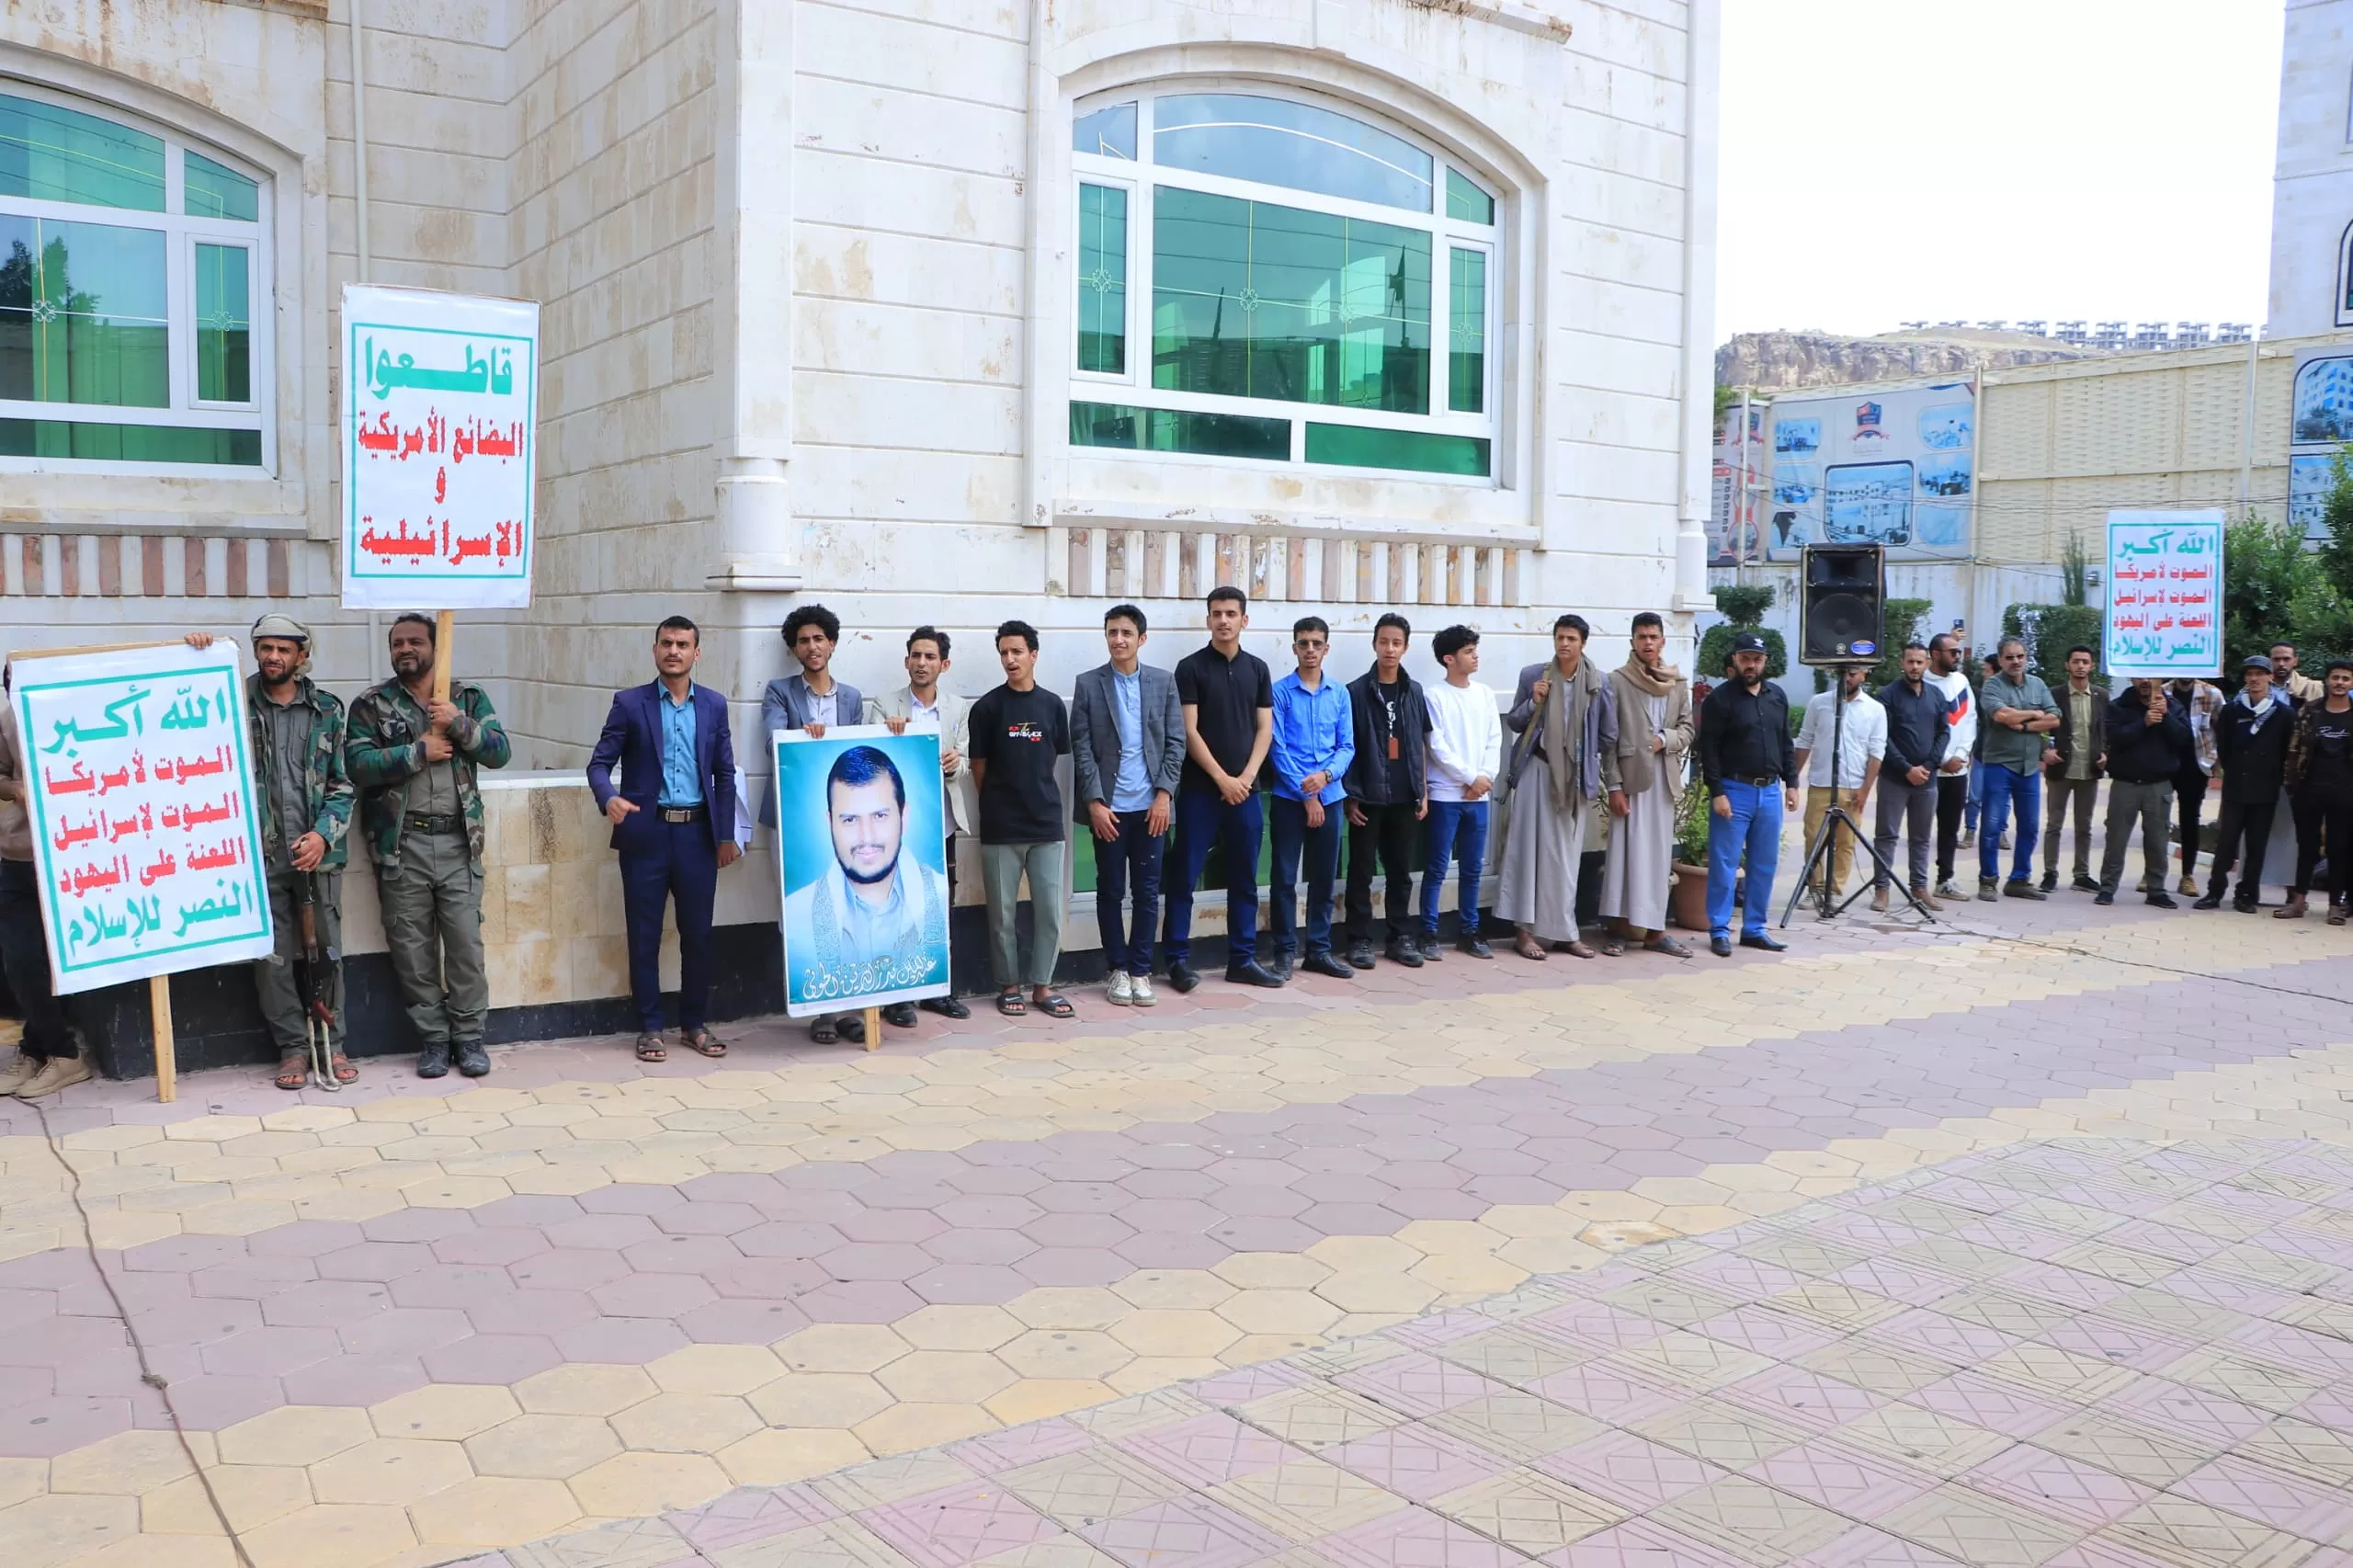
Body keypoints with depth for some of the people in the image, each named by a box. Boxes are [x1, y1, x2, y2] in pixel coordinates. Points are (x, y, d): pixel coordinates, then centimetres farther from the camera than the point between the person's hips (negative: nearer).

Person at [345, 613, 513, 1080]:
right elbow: (357, 763, -10)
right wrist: (418, 752, -14)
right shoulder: (371, 705, 4)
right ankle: (432, 1038, 16)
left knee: (466, 941, 1)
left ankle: (469, 1036, 12)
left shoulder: (468, 696, 9)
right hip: (401, 844, 0)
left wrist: (459, 724, -14)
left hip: (458, 840, 0)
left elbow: (500, 751, -1)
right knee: (413, 947, 5)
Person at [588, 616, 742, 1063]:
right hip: (646, 833, -2)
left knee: (698, 934, 6)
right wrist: (609, 798, -23)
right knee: (644, 936, 3)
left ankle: (694, 1025, 19)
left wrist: (726, 835, 6)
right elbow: (600, 762, -2)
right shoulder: (629, 703, 1)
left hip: (698, 834, 2)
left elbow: (725, 774, 10)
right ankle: (650, 1028, 13)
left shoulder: (714, 705, 8)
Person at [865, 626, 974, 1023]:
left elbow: (965, 765, 6)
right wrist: (886, 734, -25)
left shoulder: (959, 709, 8)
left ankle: (938, 989, 20)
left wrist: (956, 763, -17)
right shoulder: (884, 707, 0)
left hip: (942, 823, 3)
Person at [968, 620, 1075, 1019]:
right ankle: (1008, 986, 17)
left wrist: (1036, 793, 11)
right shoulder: (987, 707, -2)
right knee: (1003, 912, 5)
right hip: (1001, 826, -2)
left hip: (1046, 822, 2)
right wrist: (1001, 800, 6)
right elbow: (979, 767, 3)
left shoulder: (1053, 705, 6)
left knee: (1050, 910, 3)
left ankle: (1042, 986, 14)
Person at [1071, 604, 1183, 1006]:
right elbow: (1081, 747, -2)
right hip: (1108, 806, -1)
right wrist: (1095, 801, -10)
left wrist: (1164, 793, -6)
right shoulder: (1088, 684, 1)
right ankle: (1118, 969, 17)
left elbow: (1176, 741, 4)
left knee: (1147, 892, 5)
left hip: (1150, 806, 1)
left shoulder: (1164, 682, 5)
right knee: (1111, 891, 6)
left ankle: (1140, 970, 15)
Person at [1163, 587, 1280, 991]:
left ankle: (1243, 959, 16)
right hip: (1200, 790, -4)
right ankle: (1178, 959, 5)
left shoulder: (1257, 669, 10)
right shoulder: (1191, 667, -3)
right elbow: (1189, 732, -8)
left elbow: (1265, 729, 7)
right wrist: (1222, 779, -12)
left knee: (1244, 879, 9)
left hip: (1246, 790, 4)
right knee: (1184, 877, -2)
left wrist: (1246, 778, -6)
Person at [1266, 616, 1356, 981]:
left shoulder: (1340, 694, 7)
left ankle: (1319, 950, 19)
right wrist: (1306, 795, -11)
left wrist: (1327, 774, -14)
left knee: (1324, 877, 10)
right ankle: (1284, 952, 9)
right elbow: (1276, 748, -8)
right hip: (1289, 798, -4)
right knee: (1284, 878, 0)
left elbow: (1347, 746, 6)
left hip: (1330, 796, 4)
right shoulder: (1280, 691, -4)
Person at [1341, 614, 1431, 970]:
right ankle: (1360, 940, 9)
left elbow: (1421, 745, 13)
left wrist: (1424, 791, 9)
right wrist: (1350, 796, -7)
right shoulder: (1355, 692, -3)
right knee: (1361, 872, 2)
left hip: (1404, 798, 3)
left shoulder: (1415, 692, 9)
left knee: (1401, 872, 10)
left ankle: (1401, 937, 18)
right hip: (1367, 798, -3)